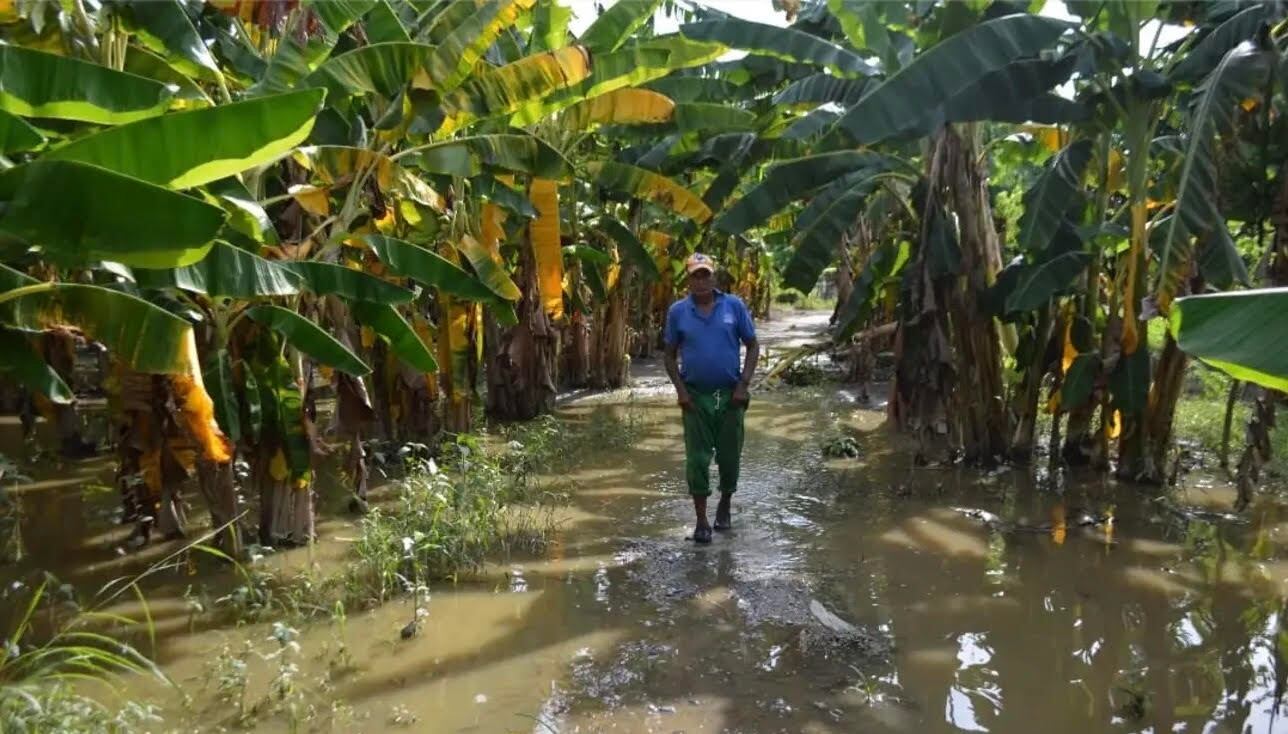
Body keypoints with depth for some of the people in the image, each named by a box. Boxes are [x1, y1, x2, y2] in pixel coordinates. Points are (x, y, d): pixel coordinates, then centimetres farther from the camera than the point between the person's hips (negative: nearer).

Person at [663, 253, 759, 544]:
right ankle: (701, 521, 11)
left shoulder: (734, 306, -2)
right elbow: (670, 355, 5)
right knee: (698, 458, 1)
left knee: (729, 455, 11)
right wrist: (680, 389, -6)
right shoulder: (678, 311, 0)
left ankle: (725, 505, 35)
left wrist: (743, 384, -7)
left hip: (730, 394, 0)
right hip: (695, 395, 0)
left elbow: (752, 346, 2)